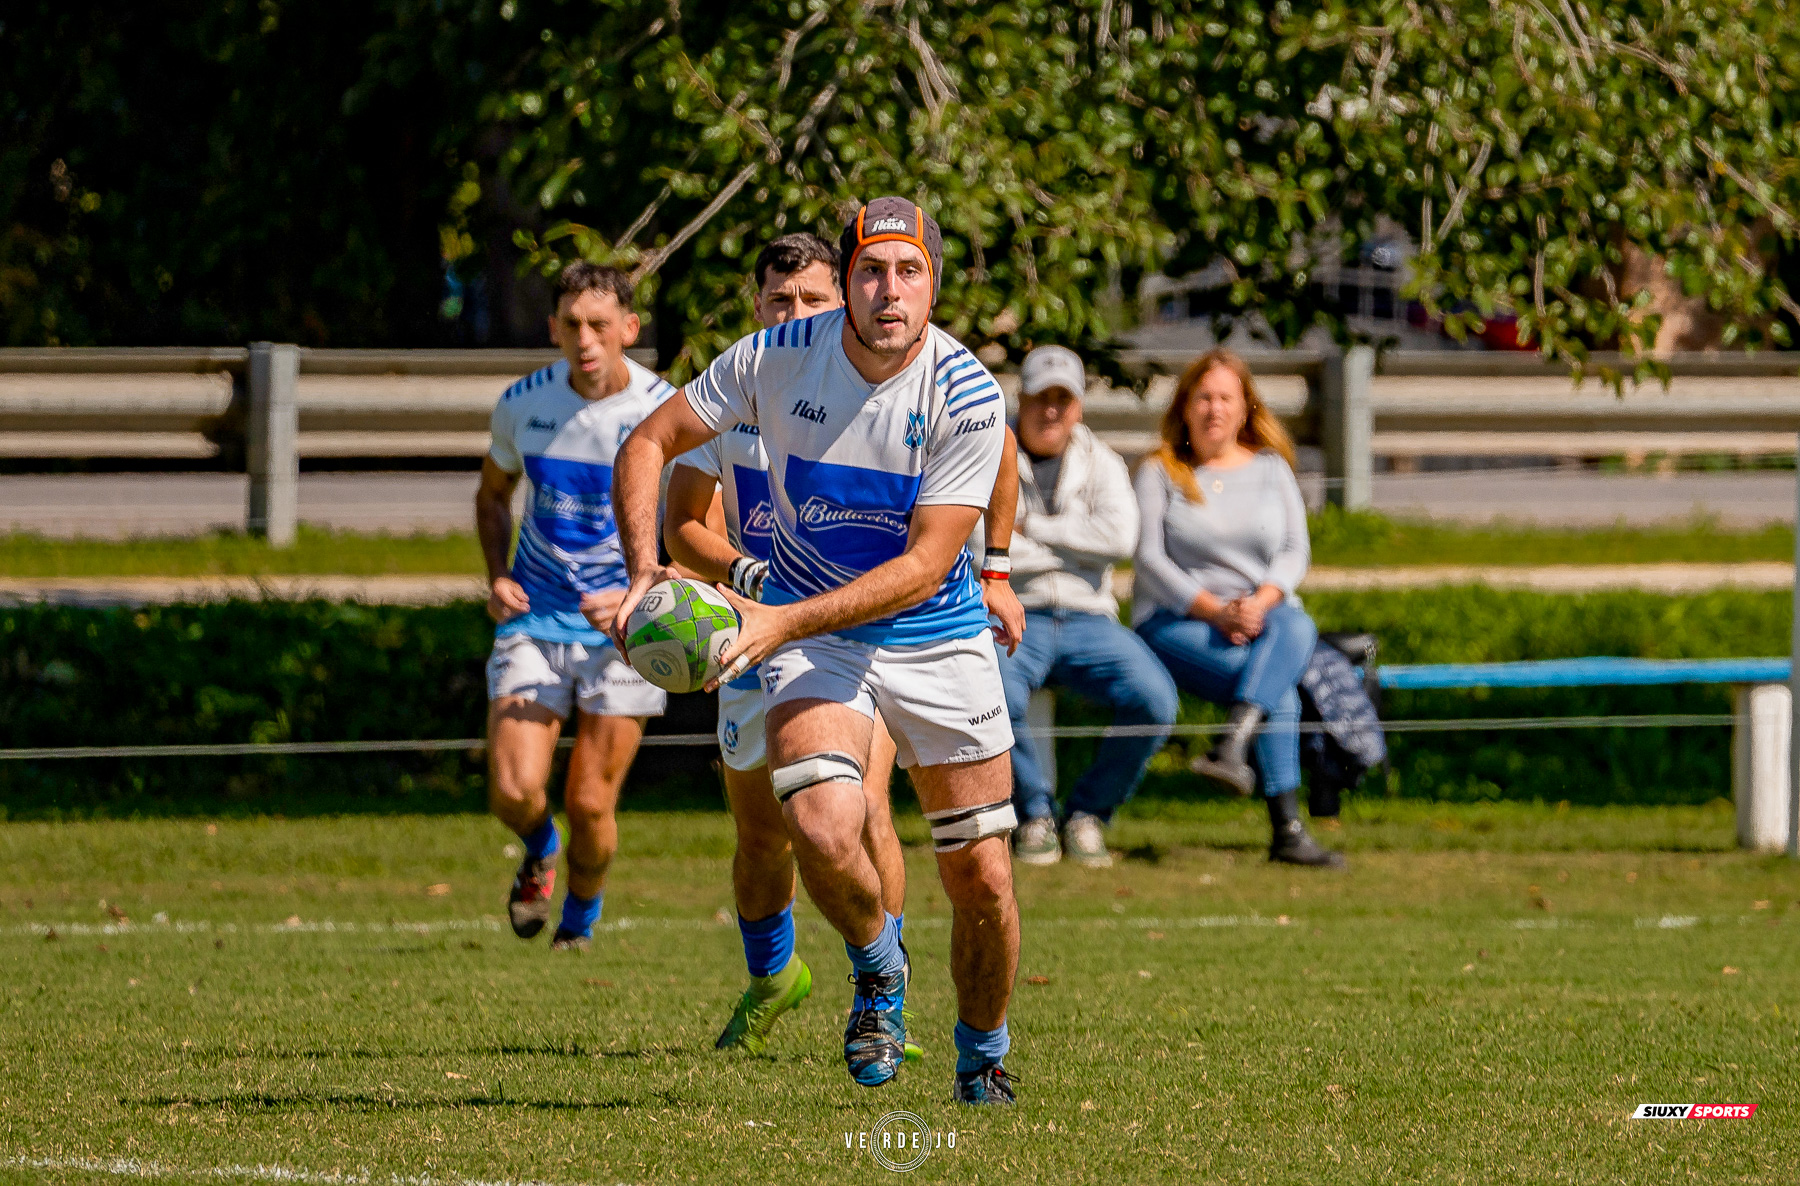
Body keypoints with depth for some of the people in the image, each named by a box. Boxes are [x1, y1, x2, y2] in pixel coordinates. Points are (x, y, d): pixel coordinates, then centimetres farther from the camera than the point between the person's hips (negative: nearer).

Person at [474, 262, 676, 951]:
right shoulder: (522, 405, -3)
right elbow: (493, 495, 16)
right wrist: (497, 575, -2)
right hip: (533, 618, 2)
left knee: (590, 805, -3)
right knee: (514, 794, -11)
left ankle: (582, 915, 29)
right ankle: (540, 851, 27)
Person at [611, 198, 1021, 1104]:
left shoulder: (965, 395, -19)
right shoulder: (777, 359, -15)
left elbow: (924, 564, -21)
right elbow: (648, 445, -3)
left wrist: (783, 622, -31)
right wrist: (645, 570, -19)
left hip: (937, 634, 0)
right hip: (811, 632, 0)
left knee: (980, 877, 0)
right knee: (824, 828, -25)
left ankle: (982, 1056, 28)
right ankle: (876, 962, 8)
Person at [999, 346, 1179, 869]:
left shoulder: (1101, 463, 14)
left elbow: (1119, 536, -6)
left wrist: (1032, 526, -6)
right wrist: (1075, 546, -5)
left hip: (1087, 617, 3)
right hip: (1013, 617, -3)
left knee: (1155, 699, -26)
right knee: (997, 699, -38)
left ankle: (1087, 814, -3)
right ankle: (1034, 815, -10)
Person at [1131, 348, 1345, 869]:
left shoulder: (1270, 468, 16)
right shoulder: (1159, 472, 7)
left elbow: (1295, 550, 6)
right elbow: (1151, 559, -4)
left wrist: (1261, 603, -15)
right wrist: (1215, 611, -17)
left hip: (1263, 611, 3)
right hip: (1176, 620, -3)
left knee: (1296, 628, -38)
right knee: (1281, 688, -33)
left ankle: (1234, 744, -57)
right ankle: (1286, 828, -40)